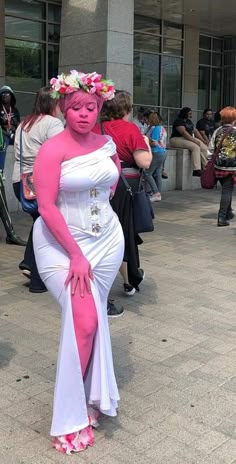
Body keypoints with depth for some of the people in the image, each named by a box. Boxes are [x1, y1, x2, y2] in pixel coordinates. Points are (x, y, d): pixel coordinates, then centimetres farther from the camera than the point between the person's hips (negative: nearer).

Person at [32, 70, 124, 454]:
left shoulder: (107, 144, 4)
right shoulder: (52, 150, -14)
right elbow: (47, 208, -19)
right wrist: (76, 255, -19)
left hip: (106, 240, 5)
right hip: (62, 243, -5)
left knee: (93, 319, 10)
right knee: (84, 321, -12)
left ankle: (88, 399, 28)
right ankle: (71, 418, 5)